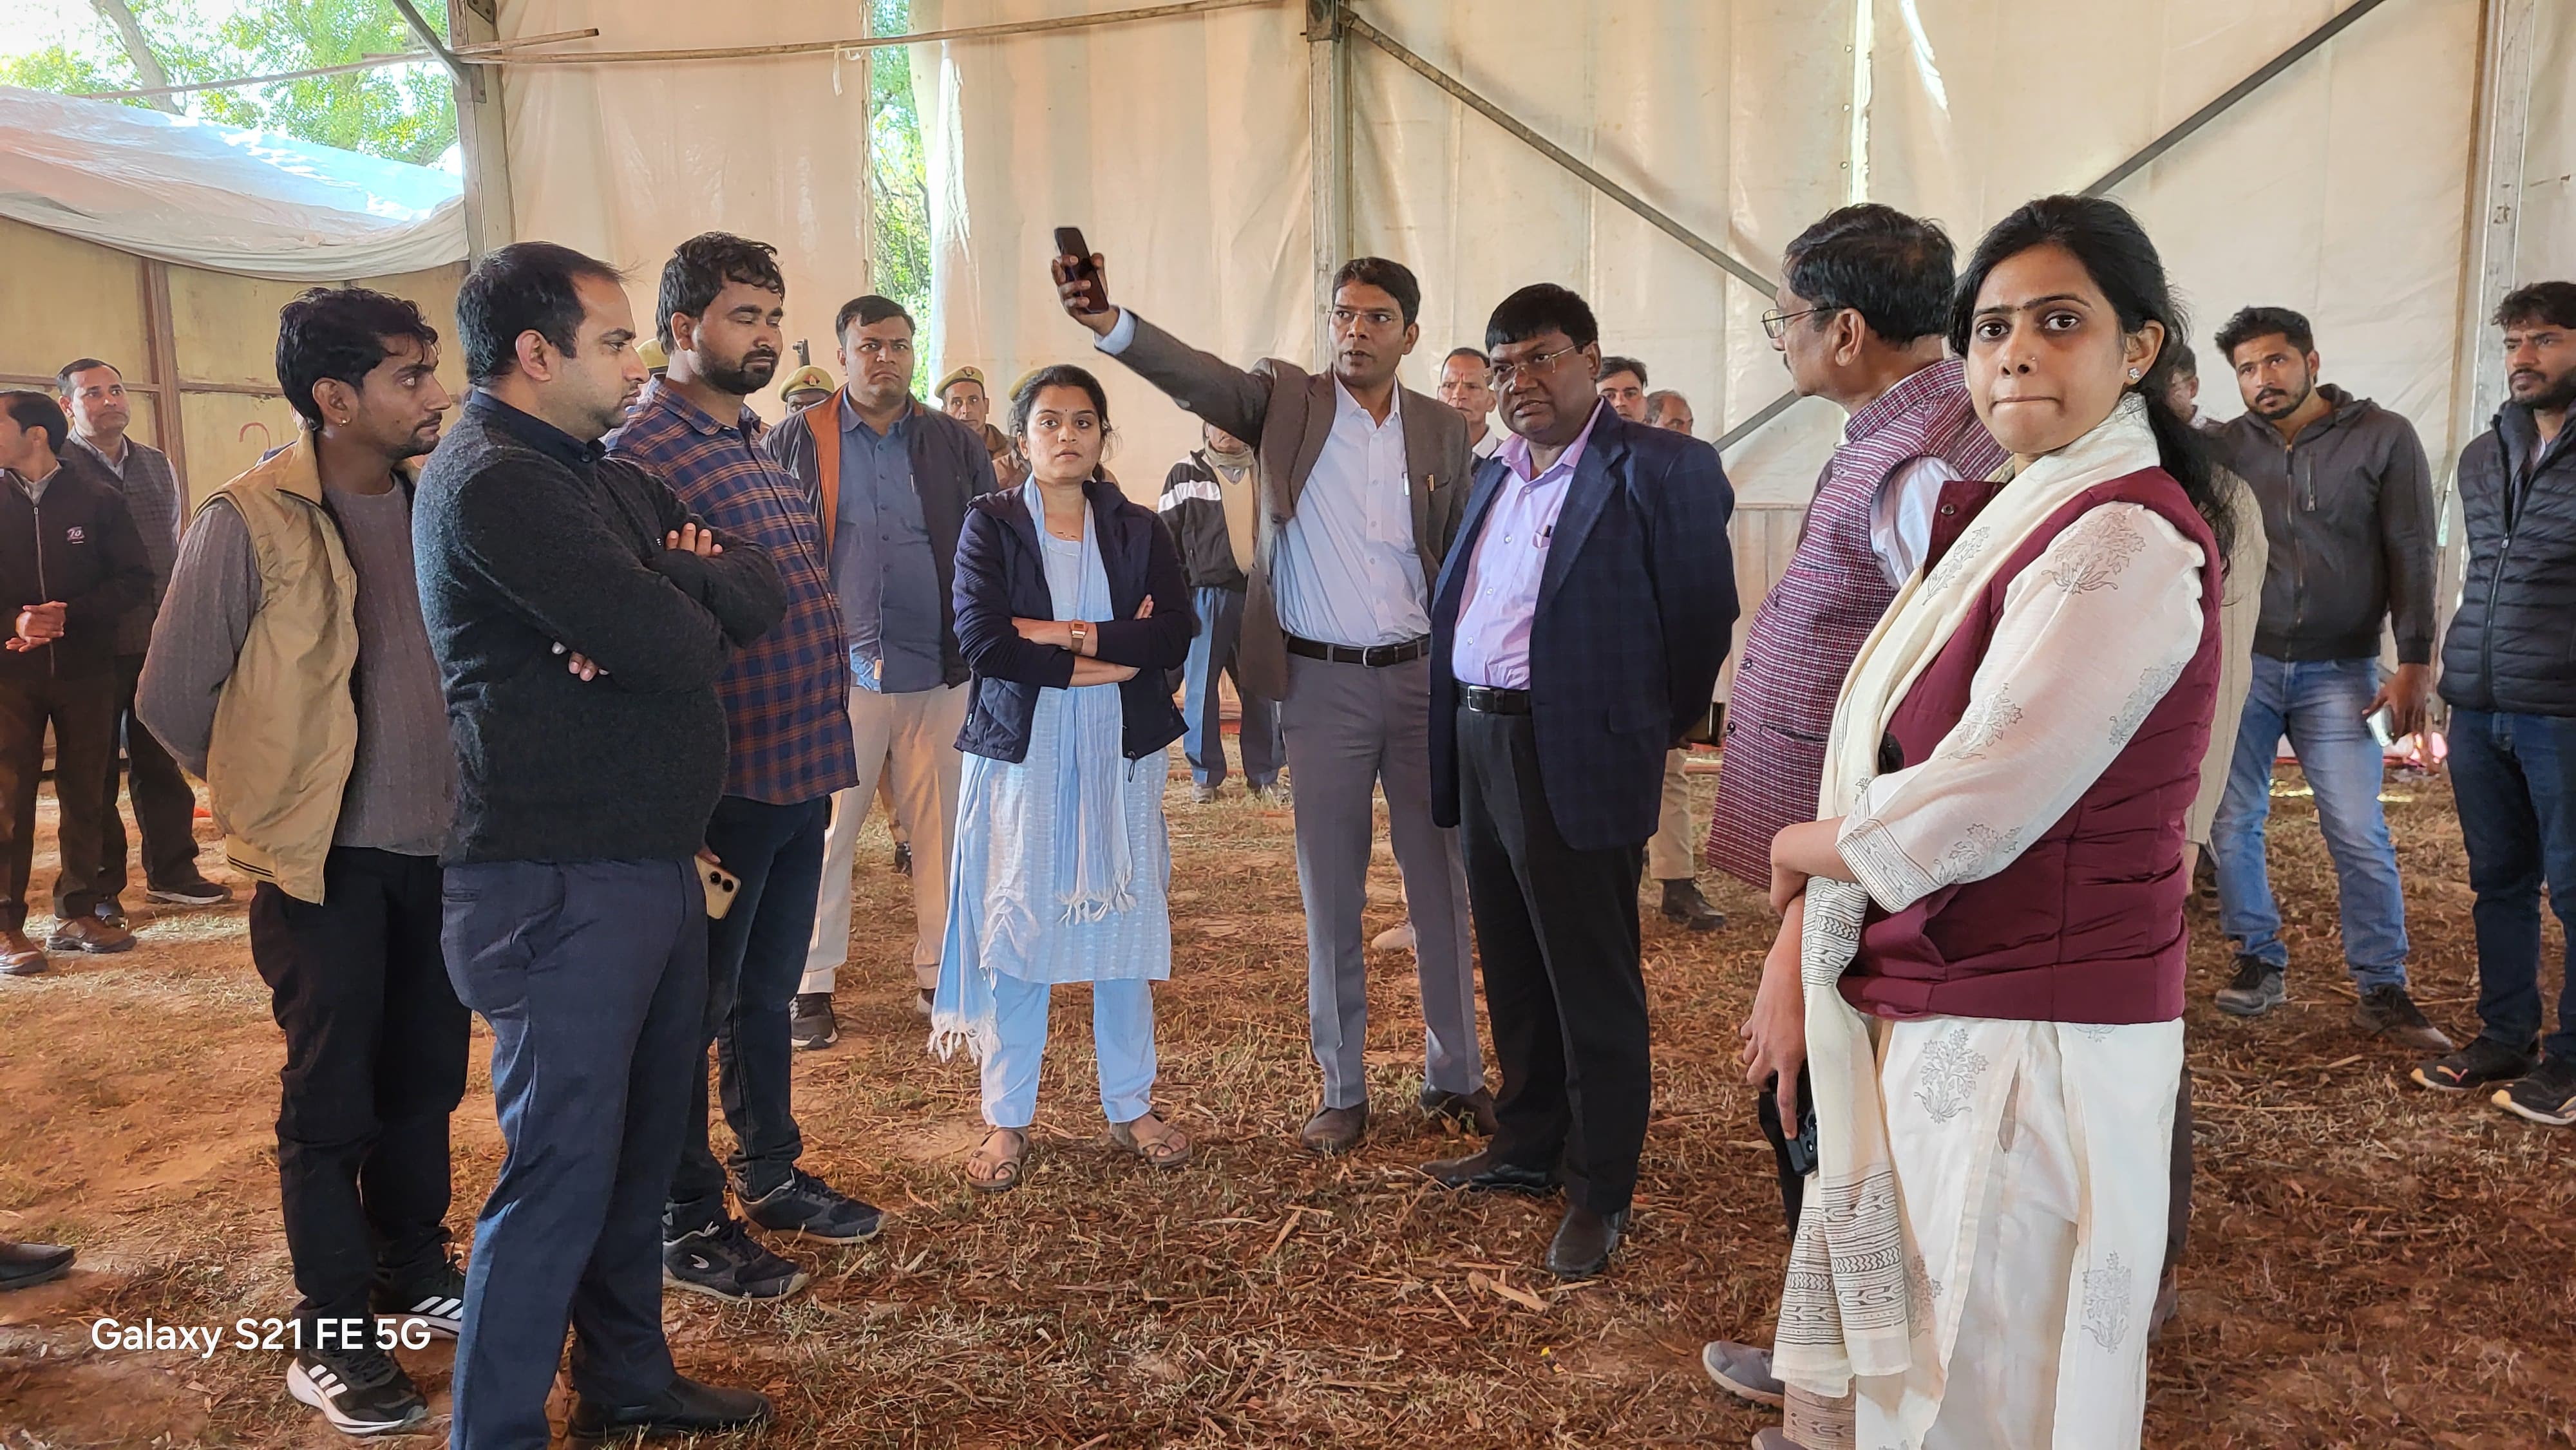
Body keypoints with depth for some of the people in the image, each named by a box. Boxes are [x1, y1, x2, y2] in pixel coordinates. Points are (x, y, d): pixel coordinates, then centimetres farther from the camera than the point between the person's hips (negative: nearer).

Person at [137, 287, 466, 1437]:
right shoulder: (251, 521, -13)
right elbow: (172, 698, -5)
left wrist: (462, 792, 4)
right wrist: (274, 795, 5)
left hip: (440, 847, 5)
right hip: (327, 864, -5)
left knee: (425, 1080, 16)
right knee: (331, 1104, 5)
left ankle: (414, 1271, 35)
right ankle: (332, 1337, 19)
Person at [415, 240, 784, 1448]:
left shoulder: (608, 481, 15)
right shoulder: (491, 484, -16)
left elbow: (762, 593, 5)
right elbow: (673, 646, -23)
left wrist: (673, 587, -15)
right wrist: (690, 608, 0)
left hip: (656, 861, 9)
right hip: (561, 883, -9)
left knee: (642, 1139, 17)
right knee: (562, 1168, -2)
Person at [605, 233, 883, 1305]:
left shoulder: (758, 446, 13)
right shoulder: (644, 452, -14)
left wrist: (823, 746, 0)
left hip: (799, 770, 8)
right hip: (724, 781, -8)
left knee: (769, 990, 21)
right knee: (696, 1005, 7)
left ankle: (770, 1173, 37)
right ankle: (686, 1224, 22)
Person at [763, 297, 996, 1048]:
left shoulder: (957, 444, 8)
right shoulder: (795, 442, 3)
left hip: (941, 674, 2)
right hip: (837, 671, -2)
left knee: (941, 829, 7)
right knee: (825, 831, 2)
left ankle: (939, 973, 18)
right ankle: (811, 985, 13)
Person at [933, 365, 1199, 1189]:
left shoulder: (1139, 530, 8)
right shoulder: (990, 524, 1)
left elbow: (1176, 633, -7)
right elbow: (981, 638, -13)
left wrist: (1064, 635, -15)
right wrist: (1105, 661, -13)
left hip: (1120, 758, 2)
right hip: (1021, 754, -2)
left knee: (1125, 927, 7)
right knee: (1015, 932, 1)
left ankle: (1131, 1107, 21)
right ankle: (1007, 1120, 14)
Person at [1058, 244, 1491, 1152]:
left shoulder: (1442, 431, 6)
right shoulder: (1287, 401, -1)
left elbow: (1462, 559, 9)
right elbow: (1196, 376, -19)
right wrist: (1109, 321, -38)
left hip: (1423, 676, 2)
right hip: (1322, 683, -2)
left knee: (1442, 884, 10)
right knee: (1330, 892, 6)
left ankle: (1455, 1076, 24)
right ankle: (1342, 1092, 19)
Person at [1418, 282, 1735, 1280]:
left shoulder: (1661, 468, -9)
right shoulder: (1495, 476, 15)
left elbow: (1702, 616, -8)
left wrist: (1650, 734, 1)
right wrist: (1459, 729, 12)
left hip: (1577, 758, -7)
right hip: (1478, 747, 8)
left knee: (1593, 988, 4)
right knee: (1514, 973, 19)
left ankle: (1601, 1192, 18)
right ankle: (1527, 1148, 35)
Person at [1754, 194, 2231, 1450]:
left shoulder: (2125, 543, -18)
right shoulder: (2008, 517, 11)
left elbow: (1965, 810, -24)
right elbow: (1883, 765, 10)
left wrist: (1802, 849, -5)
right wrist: (1801, 945, 3)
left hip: (2026, 1041, -8)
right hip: (1925, 1009, 8)